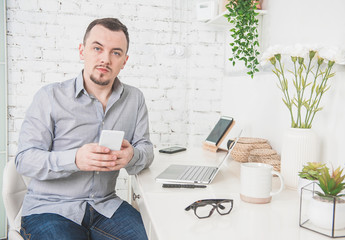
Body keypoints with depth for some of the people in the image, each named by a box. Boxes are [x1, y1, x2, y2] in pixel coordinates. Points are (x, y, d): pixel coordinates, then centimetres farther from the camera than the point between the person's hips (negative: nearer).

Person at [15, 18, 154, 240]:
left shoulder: (135, 99, 6)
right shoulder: (50, 97, -5)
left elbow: (146, 149, 6)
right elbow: (24, 159, -9)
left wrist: (132, 155, -19)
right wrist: (75, 159, -27)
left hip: (106, 205, 3)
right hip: (49, 207, -2)